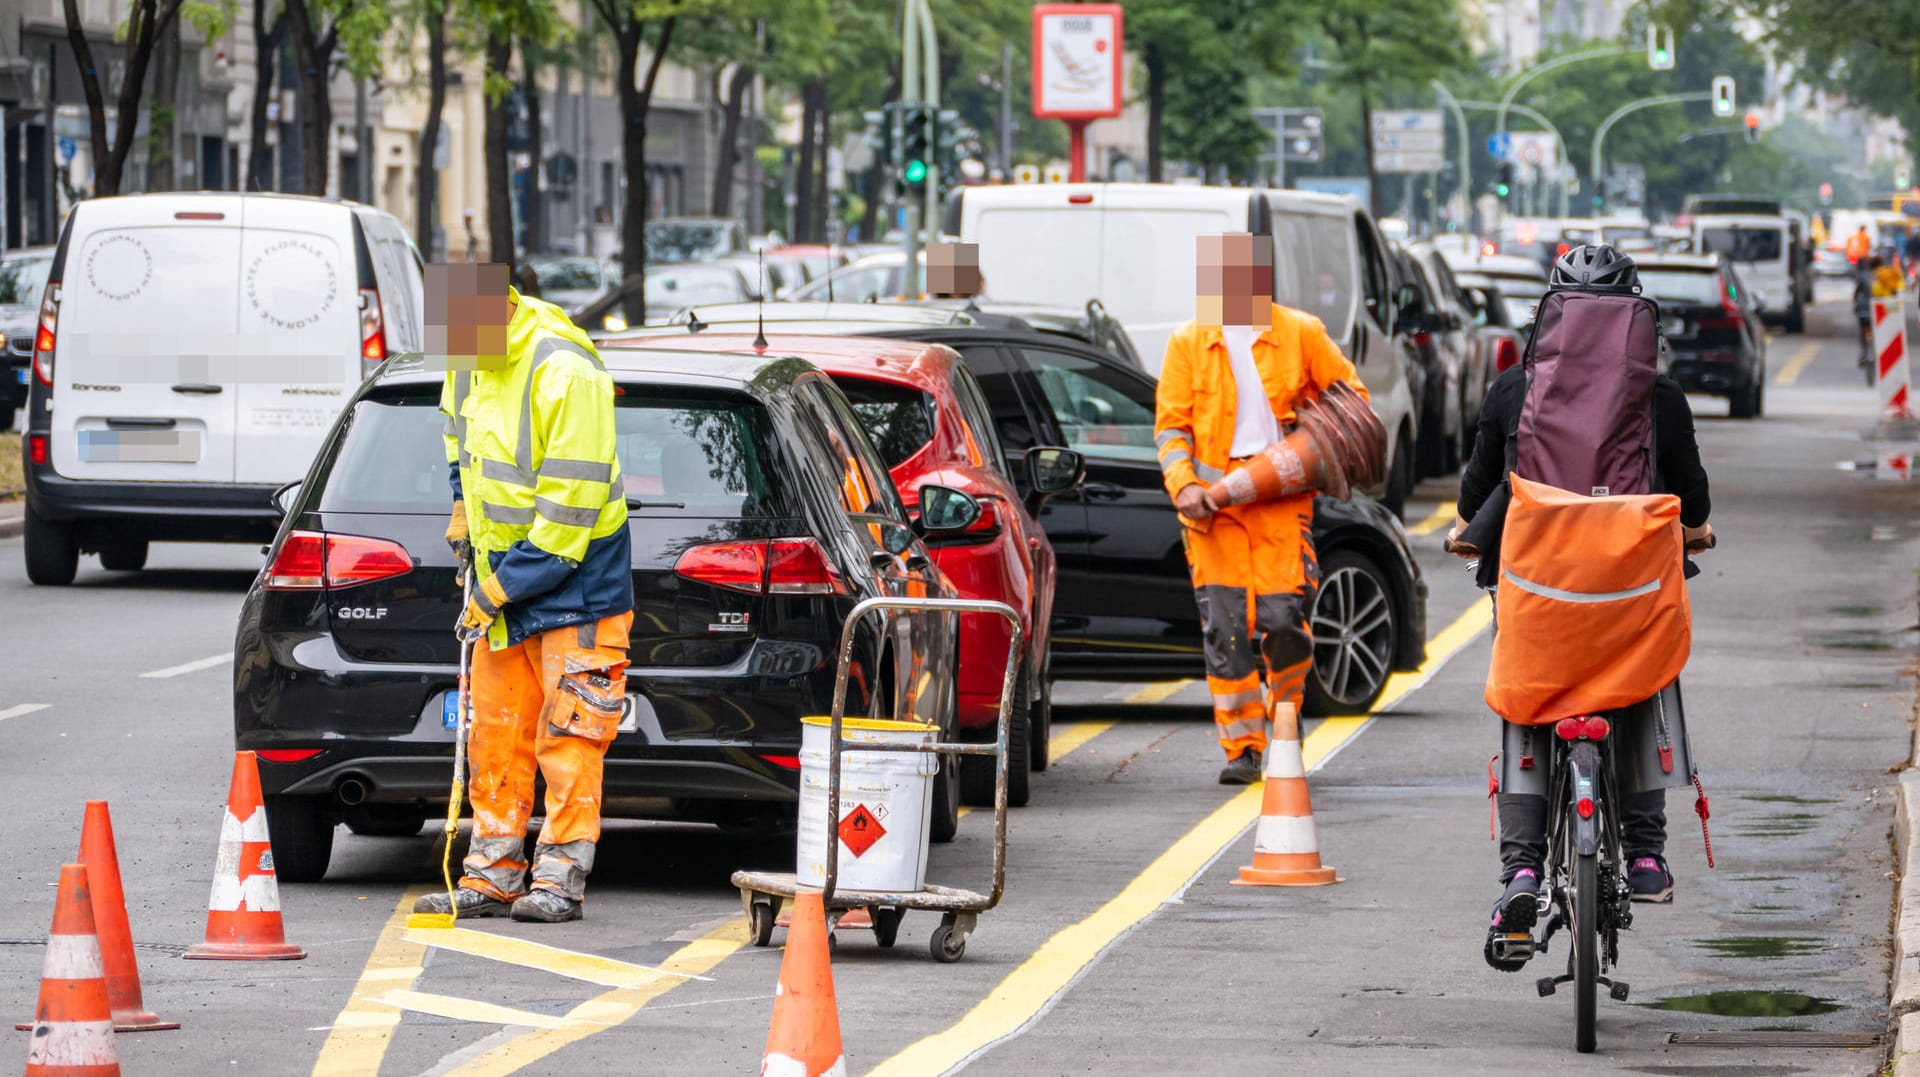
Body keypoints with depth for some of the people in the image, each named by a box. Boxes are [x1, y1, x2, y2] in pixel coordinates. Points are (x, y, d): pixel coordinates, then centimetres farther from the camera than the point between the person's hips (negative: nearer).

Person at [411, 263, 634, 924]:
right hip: (502, 572, 8)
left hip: (570, 574, -8)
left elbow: (570, 502, -24)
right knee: (496, 731, 8)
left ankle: (559, 879, 0)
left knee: (567, 734, -5)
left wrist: (503, 587, -20)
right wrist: (465, 504, 14)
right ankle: (493, 875, 13)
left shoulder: (564, 372, -24)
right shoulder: (471, 356, 1)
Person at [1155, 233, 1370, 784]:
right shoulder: (1189, 342, 8)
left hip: (1282, 492, -1)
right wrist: (1184, 485, -10)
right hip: (1215, 498, 1)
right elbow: (1170, 423, 6)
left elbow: (1349, 393, 15)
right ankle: (1243, 747, 3)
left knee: (1283, 617, -10)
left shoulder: (1300, 333, 6)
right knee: (1224, 625, -4)